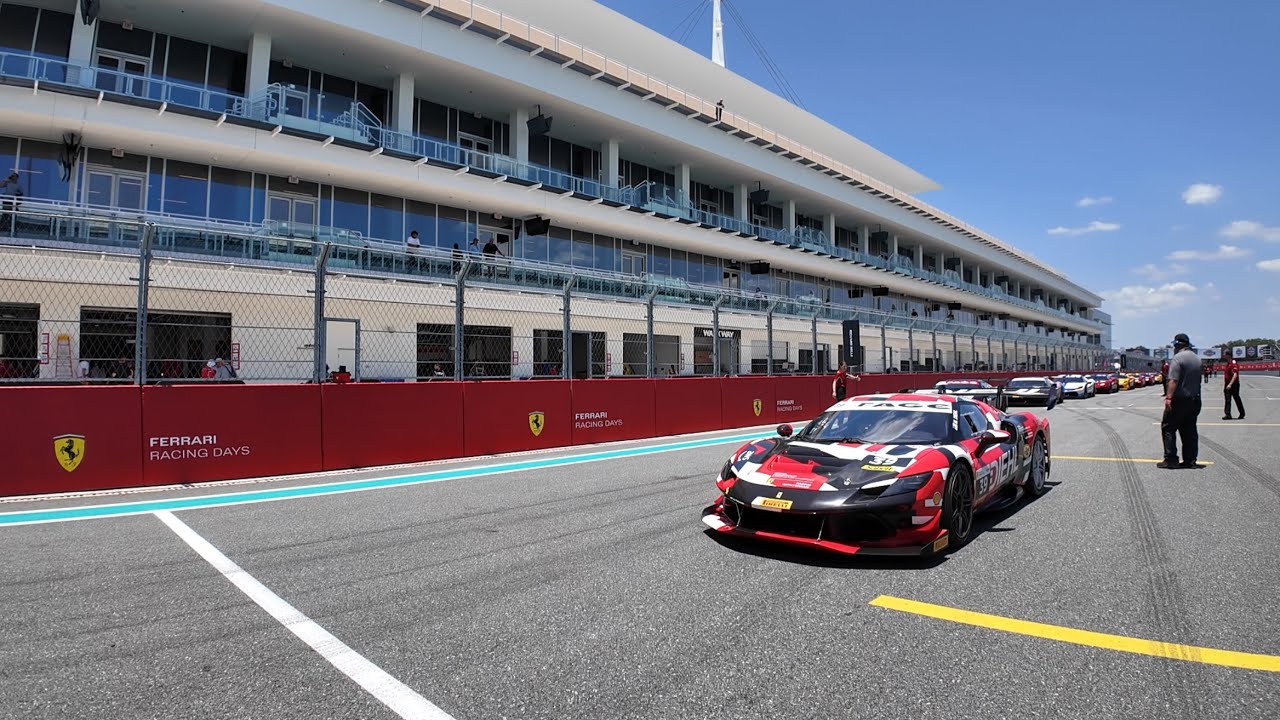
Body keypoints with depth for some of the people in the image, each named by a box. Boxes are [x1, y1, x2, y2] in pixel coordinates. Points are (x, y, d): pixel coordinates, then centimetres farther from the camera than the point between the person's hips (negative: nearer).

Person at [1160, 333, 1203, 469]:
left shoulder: (1178, 358, -14)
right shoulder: (1197, 359, 14)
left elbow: (1173, 380, -23)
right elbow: (1199, 379, 19)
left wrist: (1169, 397, -25)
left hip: (1180, 400, -8)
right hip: (1195, 399, 8)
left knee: (1168, 427, -3)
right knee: (1189, 430, 11)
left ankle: (1170, 460, -6)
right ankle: (1190, 460, 12)